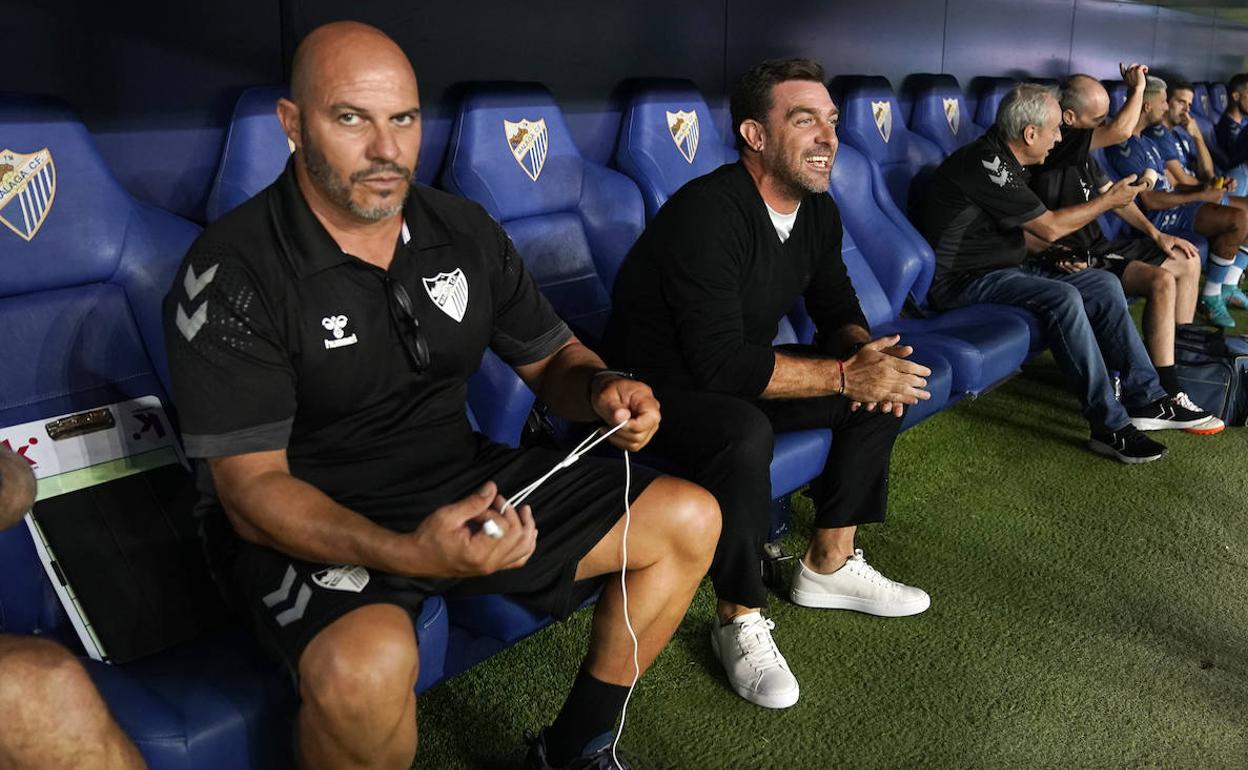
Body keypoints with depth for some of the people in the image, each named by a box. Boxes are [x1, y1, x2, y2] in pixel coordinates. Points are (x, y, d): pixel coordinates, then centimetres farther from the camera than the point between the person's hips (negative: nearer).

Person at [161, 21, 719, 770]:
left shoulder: (466, 231, 0)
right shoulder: (233, 272, -17)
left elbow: (551, 359, 9)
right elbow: (252, 488, -20)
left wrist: (601, 389, -17)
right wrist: (407, 555, -38)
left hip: (465, 479, 6)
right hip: (312, 524, -5)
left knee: (690, 519, 2)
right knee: (367, 664, -39)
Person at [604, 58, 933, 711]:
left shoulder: (817, 210, -1)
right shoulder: (706, 214, -28)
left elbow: (838, 310, 9)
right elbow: (721, 363, -32)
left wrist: (865, 352, -15)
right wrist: (844, 375, -29)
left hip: (738, 371, 9)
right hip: (662, 387, -8)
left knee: (887, 382, 1)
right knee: (744, 434, -38)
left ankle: (829, 565, 10)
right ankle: (739, 619, -14)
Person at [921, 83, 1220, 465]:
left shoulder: (1003, 160, 12)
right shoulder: (984, 163, -19)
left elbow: (1027, 231, 22)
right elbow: (1048, 226, -15)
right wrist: (1108, 201, -2)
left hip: (1006, 267, 10)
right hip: (965, 281, -10)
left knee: (1105, 285, 1)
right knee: (1063, 298, -30)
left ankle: (1145, 398, 4)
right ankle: (1110, 427, -23)